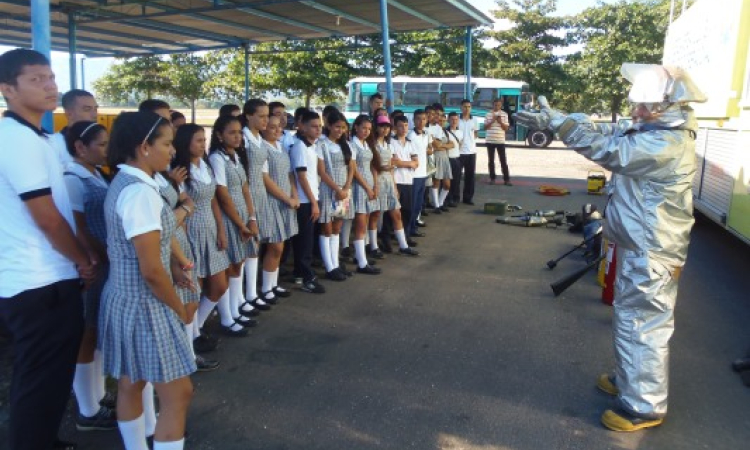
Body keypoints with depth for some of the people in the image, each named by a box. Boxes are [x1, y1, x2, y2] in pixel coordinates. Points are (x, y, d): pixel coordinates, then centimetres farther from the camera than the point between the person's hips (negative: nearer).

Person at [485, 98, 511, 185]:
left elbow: (506, 128, 0)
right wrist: (492, 121, -13)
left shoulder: (504, 114, 2)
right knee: (491, 160, 6)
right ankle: (492, 178, 15)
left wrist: (500, 122, -17)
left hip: (500, 141, -1)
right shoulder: (488, 114, 4)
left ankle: (506, 179, 2)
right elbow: (485, 127, 1)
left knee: (503, 160, -1)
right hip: (490, 141, 1)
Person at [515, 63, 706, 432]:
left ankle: (644, 406, 18)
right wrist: (557, 118, -2)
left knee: (642, 327, 2)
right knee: (632, 321, 22)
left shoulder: (666, 145, -25)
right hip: (641, 247, 10)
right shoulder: (660, 133, 7)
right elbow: (612, 134, 7)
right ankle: (628, 380, 40)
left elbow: (607, 148, -28)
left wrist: (555, 121, -21)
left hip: (651, 254, -10)